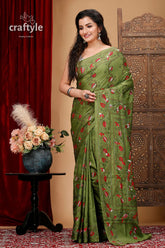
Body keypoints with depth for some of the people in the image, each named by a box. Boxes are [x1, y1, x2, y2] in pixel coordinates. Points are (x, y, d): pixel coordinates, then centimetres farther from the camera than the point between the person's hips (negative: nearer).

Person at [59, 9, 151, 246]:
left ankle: (116, 226, 2)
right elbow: (63, 84, 14)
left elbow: (127, 83, 2)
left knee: (109, 164, -7)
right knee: (86, 167, 3)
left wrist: (104, 94, -10)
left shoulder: (114, 54, 3)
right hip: (82, 117, 4)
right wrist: (78, 93, -5)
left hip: (107, 117, -4)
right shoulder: (76, 55, 14)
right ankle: (90, 227, 10)